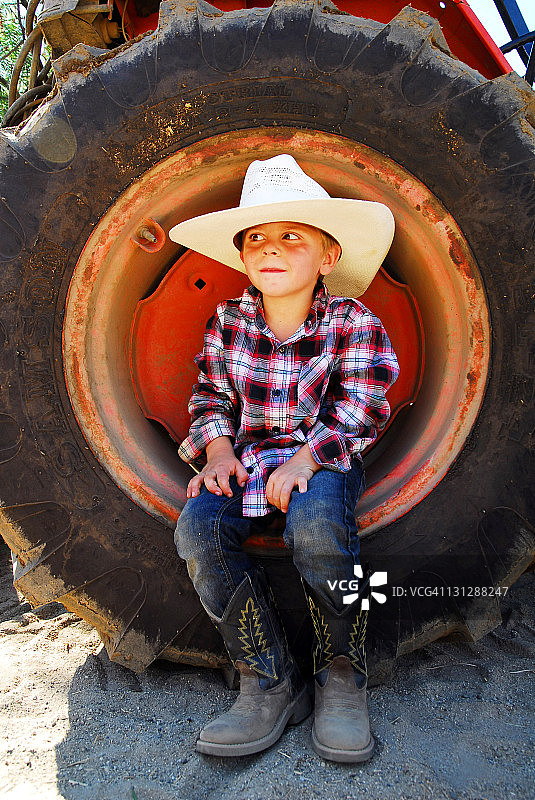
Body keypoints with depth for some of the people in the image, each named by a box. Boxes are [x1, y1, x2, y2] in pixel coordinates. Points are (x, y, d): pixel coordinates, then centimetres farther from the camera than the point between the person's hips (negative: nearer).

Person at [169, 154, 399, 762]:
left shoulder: (354, 323, -5)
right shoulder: (227, 322, 4)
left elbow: (362, 406, -11)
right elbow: (211, 395, 11)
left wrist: (305, 459, -24)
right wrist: (219, 448, -9)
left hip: (324, 456, -3)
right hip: (247, 456, 4)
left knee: (317, 525, -36)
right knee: (197, 529, -25)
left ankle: (342, 679, -10)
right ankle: (269, 683, -12)